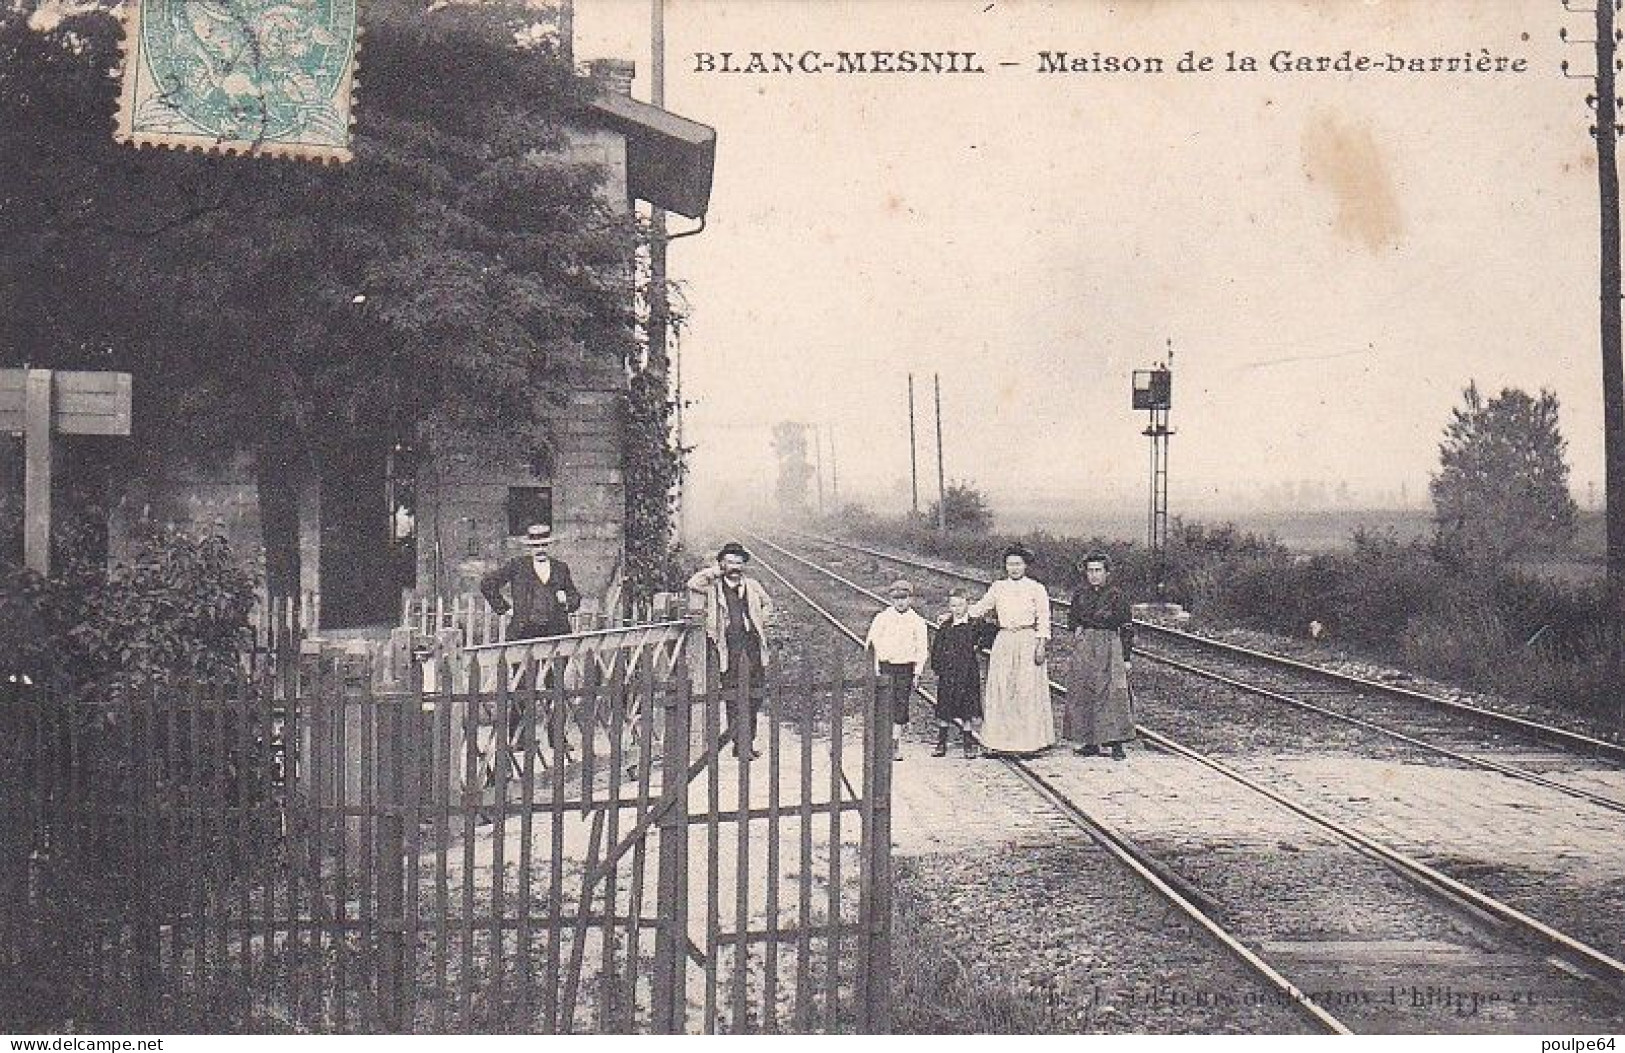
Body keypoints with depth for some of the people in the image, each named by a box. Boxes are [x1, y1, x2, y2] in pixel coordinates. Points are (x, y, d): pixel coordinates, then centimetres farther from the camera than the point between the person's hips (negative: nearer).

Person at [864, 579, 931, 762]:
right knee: (888, 704, -10)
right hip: (885, 666, 0)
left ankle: (896, 741, 9)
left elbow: (922, 649, 4)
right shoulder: (881, 618, 5)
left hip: (906, 668, 1)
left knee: (901, 704, 0)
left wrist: (917, 673, -2)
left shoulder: (917, 622, 4)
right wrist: (875, 668, -2)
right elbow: (871, 643, 5)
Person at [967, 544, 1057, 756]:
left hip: (1028, 641, -3)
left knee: (1028, 690, -4)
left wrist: (1041, 645, -9)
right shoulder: (998, 587, 11)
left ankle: (1031, 740, 0)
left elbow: (1043, 619, 0)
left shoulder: (1036, 589, 3)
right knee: (1000, 690, 0)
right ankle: (999, 741, 3)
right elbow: (980, 608, 19)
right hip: (1004, 641, 3)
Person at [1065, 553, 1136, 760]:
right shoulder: (1080, 594, 6)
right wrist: (1077, 631, 4)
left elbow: (1127, 627, -3)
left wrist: (1127, 657, -5)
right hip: (1084, 649, 5)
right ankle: (1090, 743, 13)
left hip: (1110, 648, -5)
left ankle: (1116, 744, -9)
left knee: (1112, 694, -10)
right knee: (1083, 694, 4)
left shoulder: (1115, 595, -6)